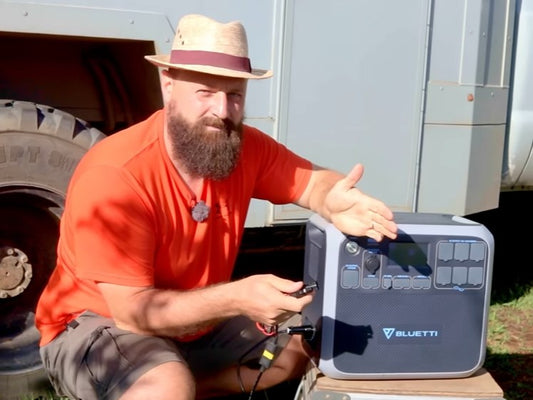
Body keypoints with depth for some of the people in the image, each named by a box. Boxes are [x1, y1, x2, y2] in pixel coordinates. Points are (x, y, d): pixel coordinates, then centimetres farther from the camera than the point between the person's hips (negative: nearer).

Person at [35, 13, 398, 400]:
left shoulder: (245, 148, -11)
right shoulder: (113, 176, -29)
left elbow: (314, 180, -3)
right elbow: (133, 311, -29)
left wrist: (334, 203, -29)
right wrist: (238, 298, -43)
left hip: (197, 325, 7)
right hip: (101, 326, -6)